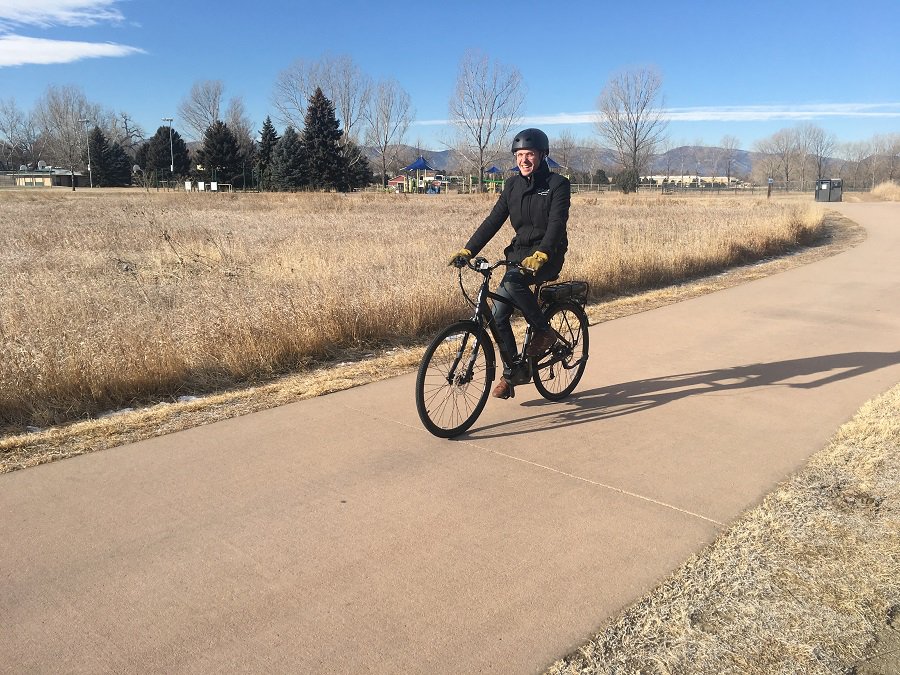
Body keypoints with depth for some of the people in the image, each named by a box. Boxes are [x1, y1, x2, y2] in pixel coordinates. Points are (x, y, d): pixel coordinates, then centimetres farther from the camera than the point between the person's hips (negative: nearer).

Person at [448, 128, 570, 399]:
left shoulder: (557, 184, -7)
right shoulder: (513, 185, 8)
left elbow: (556, 224, -20)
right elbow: (494, 220, 2)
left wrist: (540, 255, -37)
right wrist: (467, 250, -10)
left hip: (548, 255, -5)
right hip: (519, 252, 6)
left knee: (512, 281, -36)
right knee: (498, 316, -5)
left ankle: (544, 332, -13)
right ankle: (511, 373, 11)